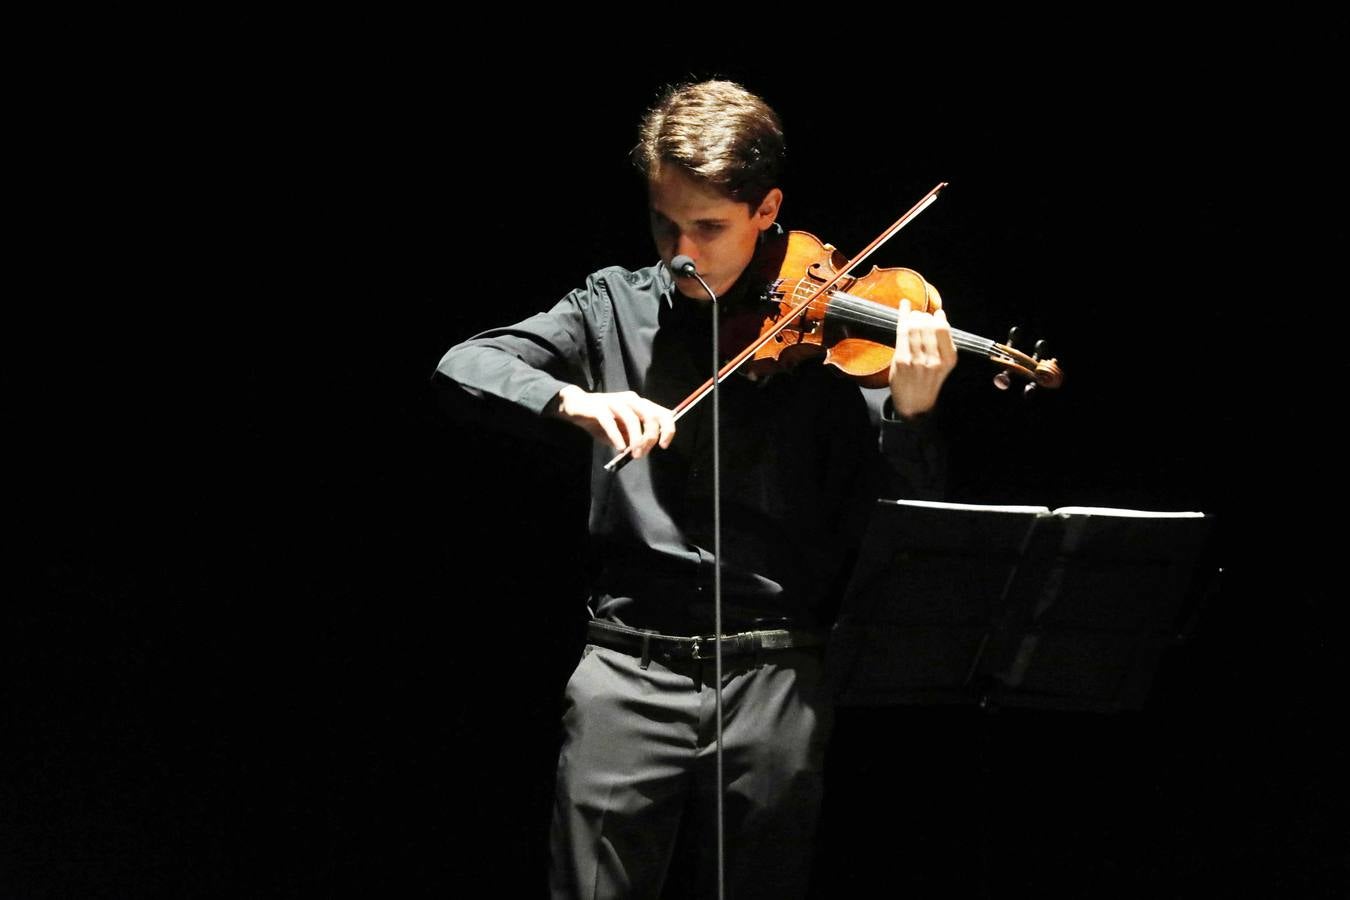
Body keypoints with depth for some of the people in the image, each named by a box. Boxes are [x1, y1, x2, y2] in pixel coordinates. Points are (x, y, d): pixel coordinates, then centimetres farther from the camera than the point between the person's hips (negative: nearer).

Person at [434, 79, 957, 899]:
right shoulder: (617, 307, 7)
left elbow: (908, 512, -3)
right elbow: (462, 365, -3)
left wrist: (911, 412, -23)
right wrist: (574, 400, -21)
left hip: (777, 678, -1)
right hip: (632, 668, 1)